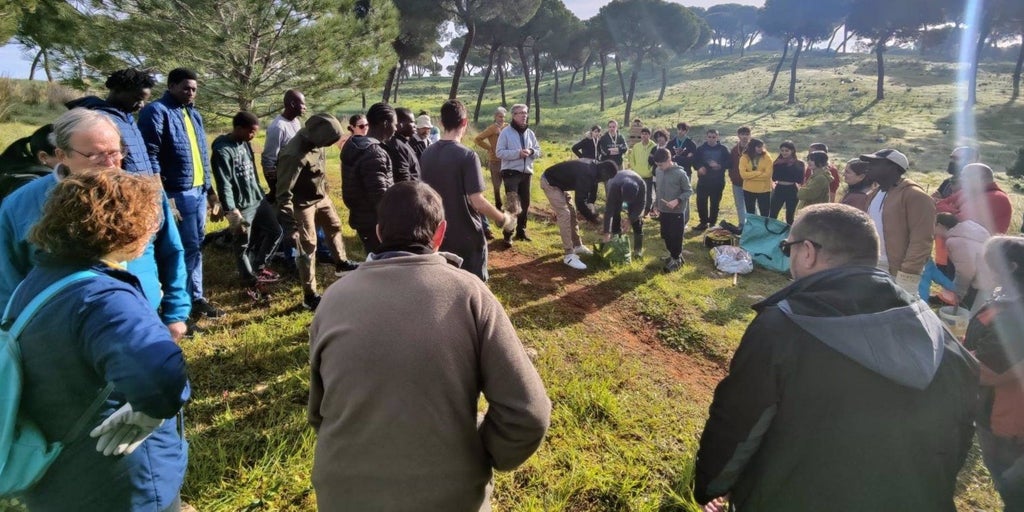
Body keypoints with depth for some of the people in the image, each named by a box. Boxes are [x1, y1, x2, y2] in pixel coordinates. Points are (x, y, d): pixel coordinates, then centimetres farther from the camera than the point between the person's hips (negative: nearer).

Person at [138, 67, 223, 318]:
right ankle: (193, 299, 10)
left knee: (196, 246, 13)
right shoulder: (156, 111, -8)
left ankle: (196, 298, 23)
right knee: (189, 247, -2)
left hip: (199, 191, 8)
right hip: (178, 193, -8)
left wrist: (210, 189, 19)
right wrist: (162, 197, -20)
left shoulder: (193, 114, 17)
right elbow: (150, 158, -15)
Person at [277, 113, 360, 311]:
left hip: (321, 197, 8)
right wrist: (290, 225, -33)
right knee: (308, 247, 0)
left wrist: (325, 190, 24)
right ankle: (310, 296, 11)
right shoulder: (294, 155, -34)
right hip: (304, 204, -8)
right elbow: (284, 193, -32)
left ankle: (341, 263, 50)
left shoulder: (314, 141, -9)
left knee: (334, 226, 26)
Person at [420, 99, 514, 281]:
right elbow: (477, 202, -22)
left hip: (439, 234, 6)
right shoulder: (467, 155, -19)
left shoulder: (427, 153, 1)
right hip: (467, 236, -6)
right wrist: (503, 219, -7)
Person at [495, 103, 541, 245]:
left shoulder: (530, 133, 10)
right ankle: (507, 234, -1)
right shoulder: (506, 132, -6)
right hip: (511, 172, -6)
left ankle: (521, 231, 24)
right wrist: (518, 153, -22)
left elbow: (538, 151, 12)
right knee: (512, 204, -9)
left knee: (525, 204, 11)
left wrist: (531, 152, -11)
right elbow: (499, 152, -12)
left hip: (526, 173, 6)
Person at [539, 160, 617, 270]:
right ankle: (569, 256, -14)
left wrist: (592, 213, 4)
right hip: (550, 182, -10)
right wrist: (593, 217, -19)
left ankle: (577, 246, 27)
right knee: (564, 214, -16)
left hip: (561, 183, 10)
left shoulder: (592, 170, -2)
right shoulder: (585, 174, -32)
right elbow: (580, 202, -32)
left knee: (572, 212, 14)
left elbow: (589, 194, 11)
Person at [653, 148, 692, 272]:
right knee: (666, 236, 15)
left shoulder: (680, 173, -16)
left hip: (677, 212, -6)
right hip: (663, 211, 6)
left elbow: (688, 191, -9)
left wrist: (677, 200, -23)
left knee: (676, 237, 3)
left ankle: (676, 259, 18)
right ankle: (673, 255, 33)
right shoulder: (658, 172, 1)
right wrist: (657, 206, 14)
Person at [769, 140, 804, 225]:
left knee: (790, 216, 10)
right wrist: (778, 165, -17)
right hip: (779, 190, 1)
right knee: (772, 215, 0)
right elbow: (774, 178, -6)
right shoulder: (778, 163, 2)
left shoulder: (799, 164, -3)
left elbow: (800, 180, -13)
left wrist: (793, 166, -19)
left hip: (792, 191, -1)